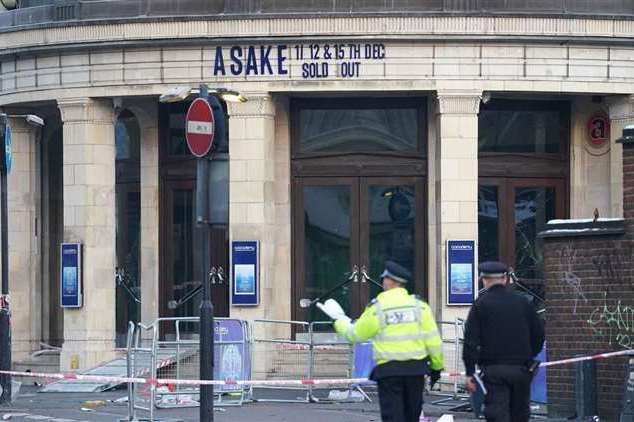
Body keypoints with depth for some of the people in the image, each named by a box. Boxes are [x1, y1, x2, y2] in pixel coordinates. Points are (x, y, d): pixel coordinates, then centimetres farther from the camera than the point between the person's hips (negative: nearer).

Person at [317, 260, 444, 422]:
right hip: (416, 367, 3)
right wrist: (437, 365, 13)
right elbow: (433, 340, 0)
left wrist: (339, 320, 25)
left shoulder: (376, 308, -6)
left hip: (388, 370, -3)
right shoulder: (419, 305, 0)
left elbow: (355, 334, 7)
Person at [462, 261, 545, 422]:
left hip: (493, 370, -3)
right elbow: (538, 333, 10)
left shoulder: (480, 304, -3)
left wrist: (470, 372, -4)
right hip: (521, 369, 3)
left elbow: (471, 341, -7)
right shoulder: (522, 302, 6)